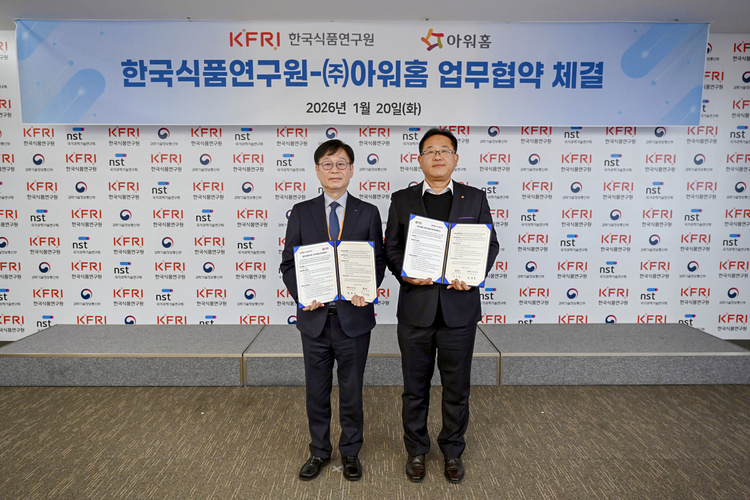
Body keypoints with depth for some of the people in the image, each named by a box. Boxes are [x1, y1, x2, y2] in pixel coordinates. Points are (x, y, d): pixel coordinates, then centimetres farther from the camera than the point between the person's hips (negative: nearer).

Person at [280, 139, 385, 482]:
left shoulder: (368, 213, 1)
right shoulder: (301, 212, 3)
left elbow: (378, 260, 1)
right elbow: (289, 263, 3)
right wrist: (301, 293, -15)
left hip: (353, 316, -1)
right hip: (315, 316, 1)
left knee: (351, 390, 14)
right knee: (316, 391, 15)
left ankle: (350, 452, 34)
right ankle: (319, 451, 35)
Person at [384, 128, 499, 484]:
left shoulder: (475, 198, 6)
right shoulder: (401, 200, 6)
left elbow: (490, 244, 5)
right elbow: (391, 248, 4)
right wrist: (404, 272, -15)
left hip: (459, 309, 0)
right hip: (415, 308, 0)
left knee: (457, 388, 13)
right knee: (415, 387, 13)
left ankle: (453, 451, 34)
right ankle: (416, 451, 33)